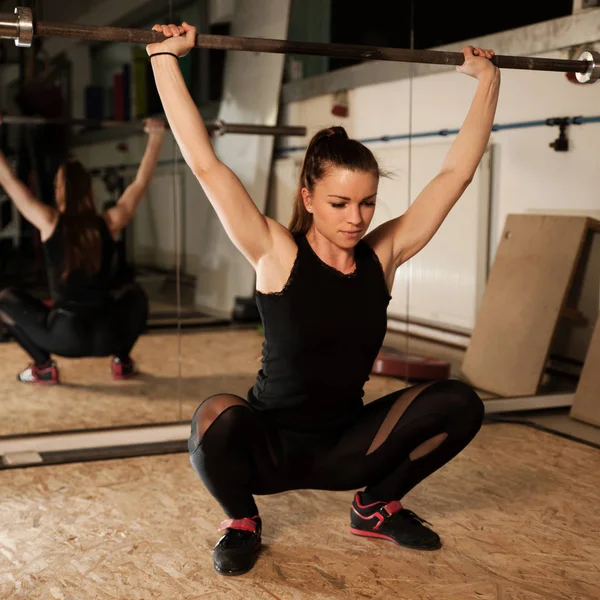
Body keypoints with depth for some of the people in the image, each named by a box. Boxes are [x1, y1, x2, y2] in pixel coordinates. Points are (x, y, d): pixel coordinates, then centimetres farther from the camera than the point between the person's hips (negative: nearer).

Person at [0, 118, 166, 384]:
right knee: (134, 294, 35)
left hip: (65, 336, -3)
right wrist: (156, 136, 22)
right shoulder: (110, 223, 2)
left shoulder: (49, 223, -3)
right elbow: (141, 182, 14)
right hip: (107, 336, 3)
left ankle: (44, 366, 10)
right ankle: (122, 361, 20)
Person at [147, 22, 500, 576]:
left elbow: (457, 170, 0)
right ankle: (242, 521, -2)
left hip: (346, 447, 4)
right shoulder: (277, 256, -15)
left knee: (459, 403, -16)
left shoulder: (382, 255, -5)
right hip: (269, 446, -3)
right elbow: (205, 163, -21)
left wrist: (487, 80, 4)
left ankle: (377, 505, 10)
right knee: (217, 418, -37)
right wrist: (164, 59, -18)